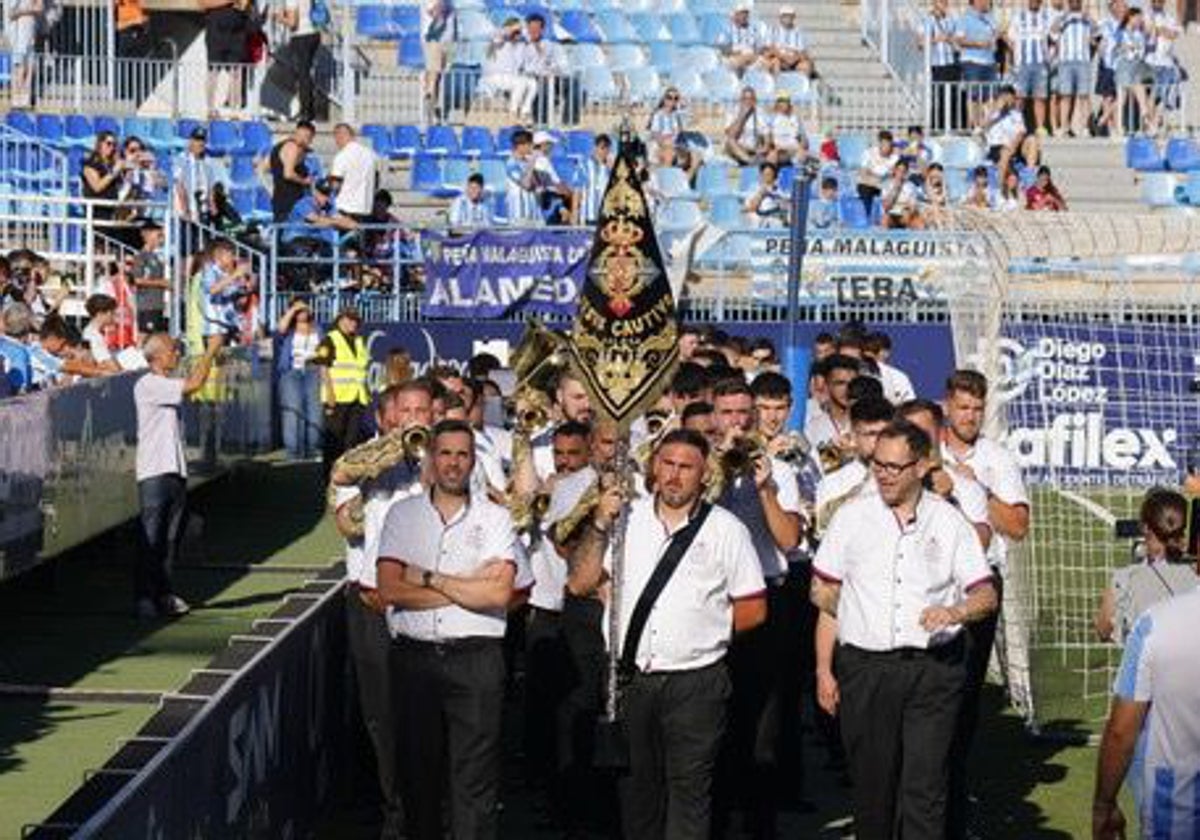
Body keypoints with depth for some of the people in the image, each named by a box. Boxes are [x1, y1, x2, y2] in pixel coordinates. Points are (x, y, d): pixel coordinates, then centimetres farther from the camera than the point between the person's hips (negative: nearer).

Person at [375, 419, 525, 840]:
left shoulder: (495, 518, 5)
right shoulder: (402, 514, 9)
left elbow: (499, 593, -8)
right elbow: (390, 590, -4)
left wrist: (427, 578, -7)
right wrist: (468, 587, -7)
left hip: (476, 659, -2)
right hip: (413, 657, 2)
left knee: (476, 778, -5)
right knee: (416, 770, 9)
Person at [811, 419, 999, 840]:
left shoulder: (949, 521, 5)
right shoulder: (852, 516, 7)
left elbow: (986, 595, 4)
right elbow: (826, 596, 9)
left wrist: (955, 611, -18)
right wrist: (824, 669, 4)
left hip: (934, 667, -1)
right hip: (864, 666, 1)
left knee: (926, 786, -5)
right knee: (871, 781, 6)